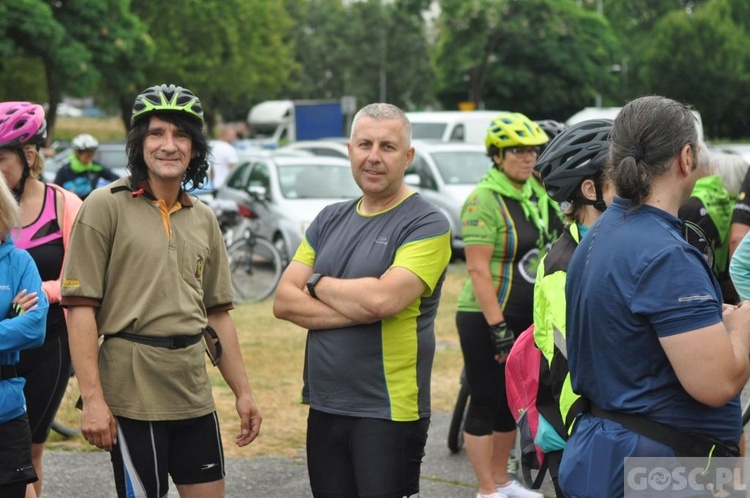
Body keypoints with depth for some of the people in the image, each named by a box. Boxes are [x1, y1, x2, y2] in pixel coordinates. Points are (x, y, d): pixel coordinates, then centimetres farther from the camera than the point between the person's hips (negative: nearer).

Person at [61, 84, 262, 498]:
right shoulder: (107, 205, -5)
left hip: (193, 393, 6)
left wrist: (242, 392, 14)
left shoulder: (203, 219, 13)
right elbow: (80, 306, -10)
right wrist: (92, 399, -16)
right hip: (132, 391, -6)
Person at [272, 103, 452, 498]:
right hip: (323, 407, 6)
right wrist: (358, 309, -13)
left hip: (389, 411, -6)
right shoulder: (330, 220, 11)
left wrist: (318, 284, -6)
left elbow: (384, 298, -23)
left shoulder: (427, 224, -8)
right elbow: (284, 301, 2)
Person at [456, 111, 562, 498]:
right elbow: (477, 268, -20)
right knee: (486, 403, 0)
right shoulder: (484, 200, -16)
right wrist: (497, 327, -22)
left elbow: (549, 247, 18)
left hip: (526, 317, 8)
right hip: (486, 320, -8)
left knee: (512, 401, 16)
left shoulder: (536, 193, 8)